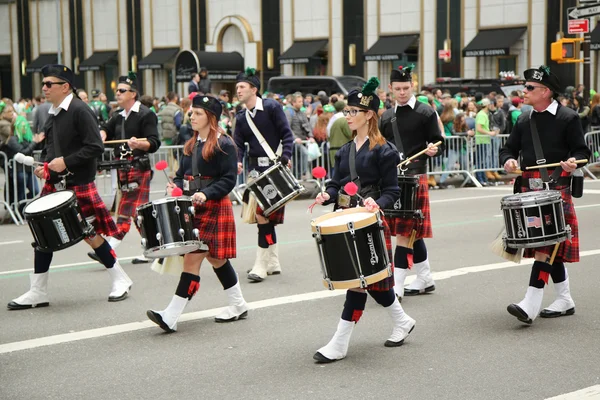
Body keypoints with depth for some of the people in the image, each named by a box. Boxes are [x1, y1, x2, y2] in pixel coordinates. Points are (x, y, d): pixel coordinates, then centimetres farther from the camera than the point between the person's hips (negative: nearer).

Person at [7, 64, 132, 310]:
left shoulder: (79, 111, -14)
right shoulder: (53, 114, 10)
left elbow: (95, 148, -20)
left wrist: (66, 162, -22)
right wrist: (46, 166, 6)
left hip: (78, 185, -8)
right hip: (54, 183, 8)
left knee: (90, 234, 0)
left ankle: (120, 280, 17)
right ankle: (37, 292, 13)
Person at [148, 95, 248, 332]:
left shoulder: (223, 145, -10)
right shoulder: (191, 145, 14)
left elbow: (229, 179, -14)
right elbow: (182, 174, 19)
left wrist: (206, 194, -25)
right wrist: (175, 187, -1)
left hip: (214, 208, -8)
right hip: (192, 208, 8)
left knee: (193, 258, -10)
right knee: (216, 258, 14)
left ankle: (171, 317, -12)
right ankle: (239, 306, 27)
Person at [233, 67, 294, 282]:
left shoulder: (271, 107, -5)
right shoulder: (241, 118, 12)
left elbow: (286, 134, -8)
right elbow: (238, 144, 8)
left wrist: (285, 157, -21)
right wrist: (237, 162, -12)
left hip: (273, 168, -6)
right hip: (255, 168, 6)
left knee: (264, 214, -11)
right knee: (264, 216, 10)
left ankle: (261, 265, -7)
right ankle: (273, 263, 21)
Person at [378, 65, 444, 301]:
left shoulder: (426, 113, -2)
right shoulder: (386, 117, 14)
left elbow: (439, 145, -2)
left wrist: (433, 150, -23)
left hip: (414, 178, -6)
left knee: (406, 232, -8)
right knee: (412, 233, 13)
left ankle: (396, 286, -9)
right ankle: (425, 280, 24)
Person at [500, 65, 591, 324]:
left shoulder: (568, 118, -4)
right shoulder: (524, 120, 12)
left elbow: (582, 151, -3)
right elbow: (509, 148, 14)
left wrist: (573, 162, -24)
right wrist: (508, 160, -9)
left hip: (556, 189, -6)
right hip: (530, 188, 6)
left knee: (547, 243, -11)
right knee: (551, 245, 12)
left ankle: (531, 305, -16)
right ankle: (565, 301, 22)